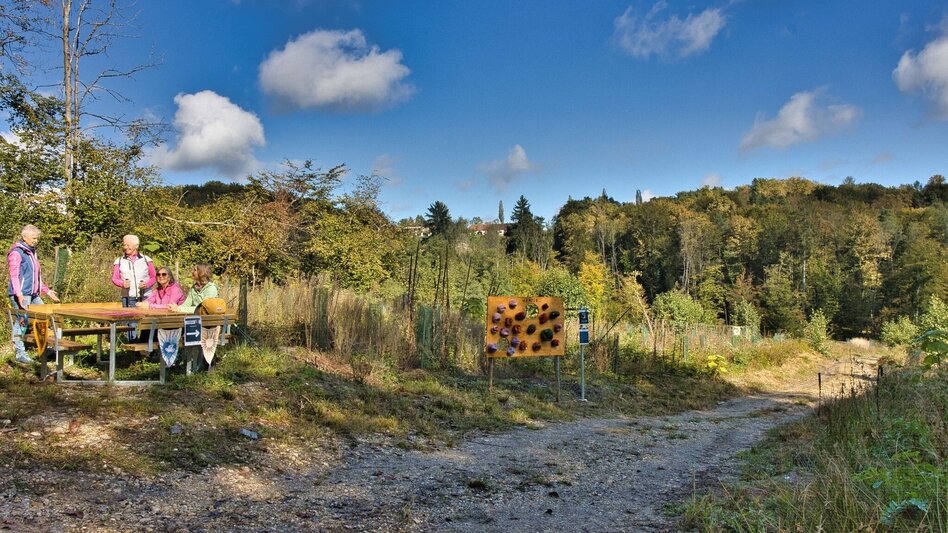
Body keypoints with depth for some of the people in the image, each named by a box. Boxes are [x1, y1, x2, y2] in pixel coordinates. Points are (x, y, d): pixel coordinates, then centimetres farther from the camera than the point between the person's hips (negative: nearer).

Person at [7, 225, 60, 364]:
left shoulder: (31, 252, 19)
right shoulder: (17, 253, -8)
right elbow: (14, 275, -16)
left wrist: (47, 290, 26)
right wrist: (19, 294, -26)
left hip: (34, 294, 9)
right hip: (22, 295, -9)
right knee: (22, 321, -5)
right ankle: (20, 353, 2)